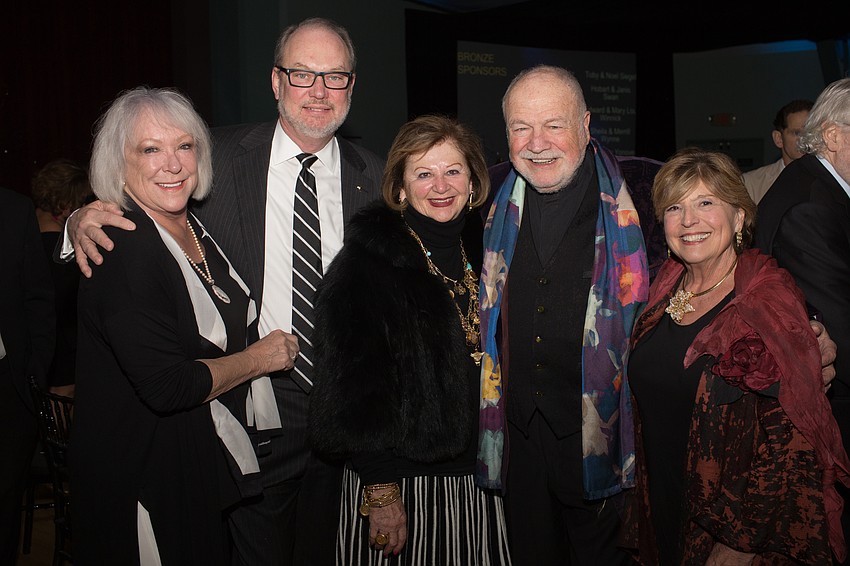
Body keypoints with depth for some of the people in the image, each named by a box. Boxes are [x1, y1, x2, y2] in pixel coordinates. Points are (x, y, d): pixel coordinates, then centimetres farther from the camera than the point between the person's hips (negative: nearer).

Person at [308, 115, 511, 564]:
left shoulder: (484, 254, 8)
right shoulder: (366, 264, -10)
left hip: (479, 483, 5)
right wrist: (381, 491, -17)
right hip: (399, 483, -5)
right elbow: (355, 388, -14)